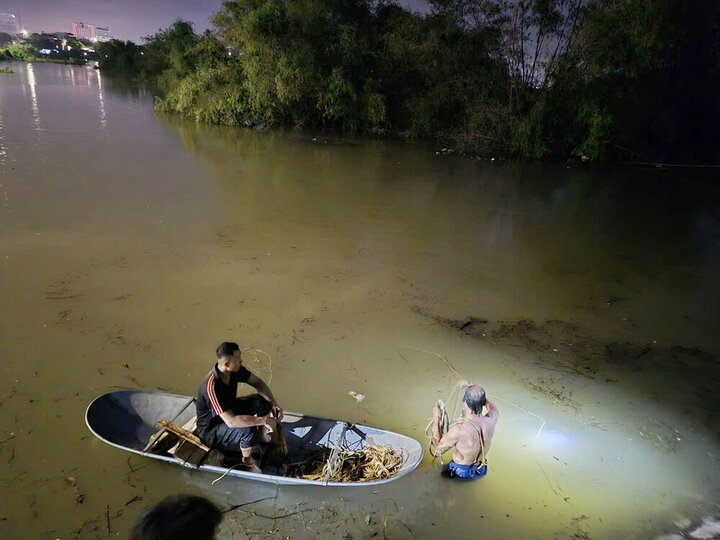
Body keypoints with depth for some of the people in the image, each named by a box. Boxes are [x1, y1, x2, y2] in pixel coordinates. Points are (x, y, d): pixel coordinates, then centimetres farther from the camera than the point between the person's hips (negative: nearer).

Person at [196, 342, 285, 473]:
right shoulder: (212, 386, -38)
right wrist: (263, 420, -38)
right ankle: (248, 460, -2)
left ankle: (263, 437, 14)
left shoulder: (235, 369, -16)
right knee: (248, 430, -33)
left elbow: (257, 383, -1)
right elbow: (231, 421, -42)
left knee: (263, 400, -8)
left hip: (229, 410, 8)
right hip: (210, 429, -8)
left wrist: (274, 404, -14)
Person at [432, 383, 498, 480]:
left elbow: (439, 448, -19)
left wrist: (436, 418, -15)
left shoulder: (459, 429, -37)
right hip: (481, 471, 5)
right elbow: (495, 411, 7)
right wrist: (478, 393, 5)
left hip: (460, 472, -5)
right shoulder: (490, 422, -21)